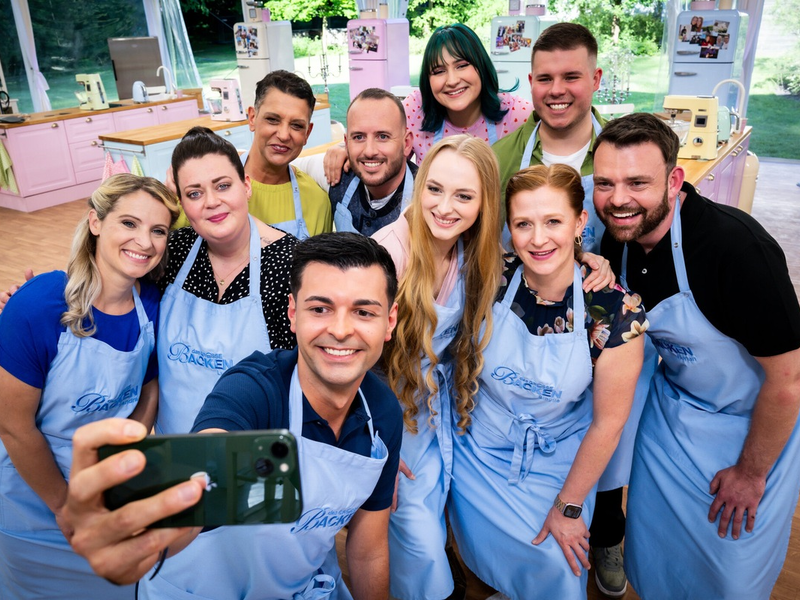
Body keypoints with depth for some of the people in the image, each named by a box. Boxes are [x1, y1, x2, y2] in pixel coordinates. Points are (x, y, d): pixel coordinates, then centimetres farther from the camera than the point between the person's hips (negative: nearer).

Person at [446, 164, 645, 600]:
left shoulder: (615, 310, -23)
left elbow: (609, 421, -14)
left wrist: (568, 507, -7)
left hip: (557, 463, -1)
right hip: (479, 453, 2)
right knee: (491, 555, 12)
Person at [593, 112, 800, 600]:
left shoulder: (735, 245, -32)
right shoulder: (620, 238, -11)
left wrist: (751, 473, -13)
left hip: (757, 423, -5)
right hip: (672, 408, 6)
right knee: (654, 549, 18)